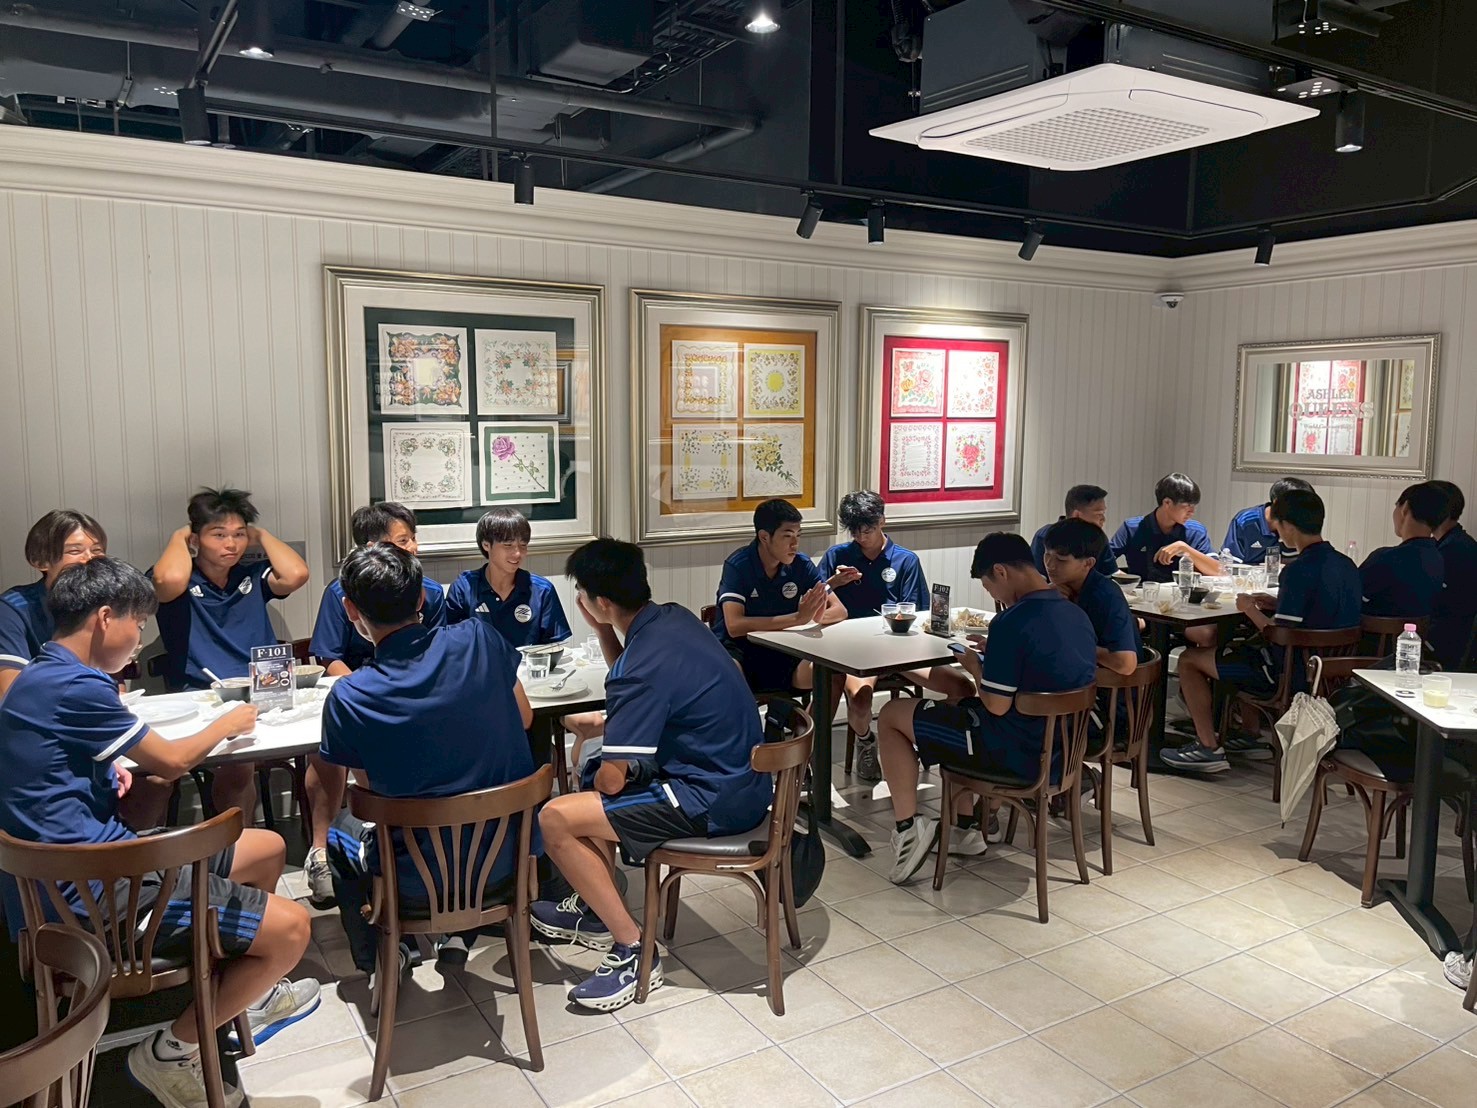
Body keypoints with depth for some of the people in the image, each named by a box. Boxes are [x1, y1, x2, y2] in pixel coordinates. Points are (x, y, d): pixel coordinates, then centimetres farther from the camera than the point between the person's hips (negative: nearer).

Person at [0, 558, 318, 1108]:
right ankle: (172, 1051, 2)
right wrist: (227, 724, 8)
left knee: (268, 849, 18)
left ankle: (245, 994, 31)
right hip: (100, 892, -11)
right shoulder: (75, 687, -22)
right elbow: (171, 761, -11)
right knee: (290, 928, -15)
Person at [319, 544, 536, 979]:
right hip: (506, 857, 2)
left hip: (419, 879, -2)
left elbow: (371, 787, 0)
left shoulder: (347, 698, -19)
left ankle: (378, 956, 40)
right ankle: (459, 936, 36)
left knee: (341, 829, 30)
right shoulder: (479, 638, -15)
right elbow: (524, 719, 2)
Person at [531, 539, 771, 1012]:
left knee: (556, 819, -8)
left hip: (715, 803, -10)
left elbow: (612, 780, -19)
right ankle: (594, 909, 35)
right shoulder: (675, 617, 2)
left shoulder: (643, 664, -25)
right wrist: (603, 631, 5)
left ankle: (633, 949, 1)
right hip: (741, 777, 10)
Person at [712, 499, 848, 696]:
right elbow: (734, 626, -27)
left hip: (782, 653, 4)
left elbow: (840, 610, 0)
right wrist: (797, 618, -32)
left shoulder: (802, 564, -1)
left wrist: (818, 615, -25)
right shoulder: (737, 565, -15)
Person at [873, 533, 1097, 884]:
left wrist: (975, 666, -2)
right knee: (960, 702, 33)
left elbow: (996, 706, -19)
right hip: (1062, 747, 8)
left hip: (1019, 752, -8)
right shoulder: (1077, 614, 2)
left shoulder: (1011, 622, -23)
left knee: (891, 717, 4)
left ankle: (908, 826, -1)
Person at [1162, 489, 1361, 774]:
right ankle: (1249, 736, 34)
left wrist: (1250, 608, -7)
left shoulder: (1299, 571, -24)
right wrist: (1278, 605, 12)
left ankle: (1209, 748, 3)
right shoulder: (1346, 565, 3)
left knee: (1190, 659, 1)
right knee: (1237, 646, 33)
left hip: (1293, 673, -9)